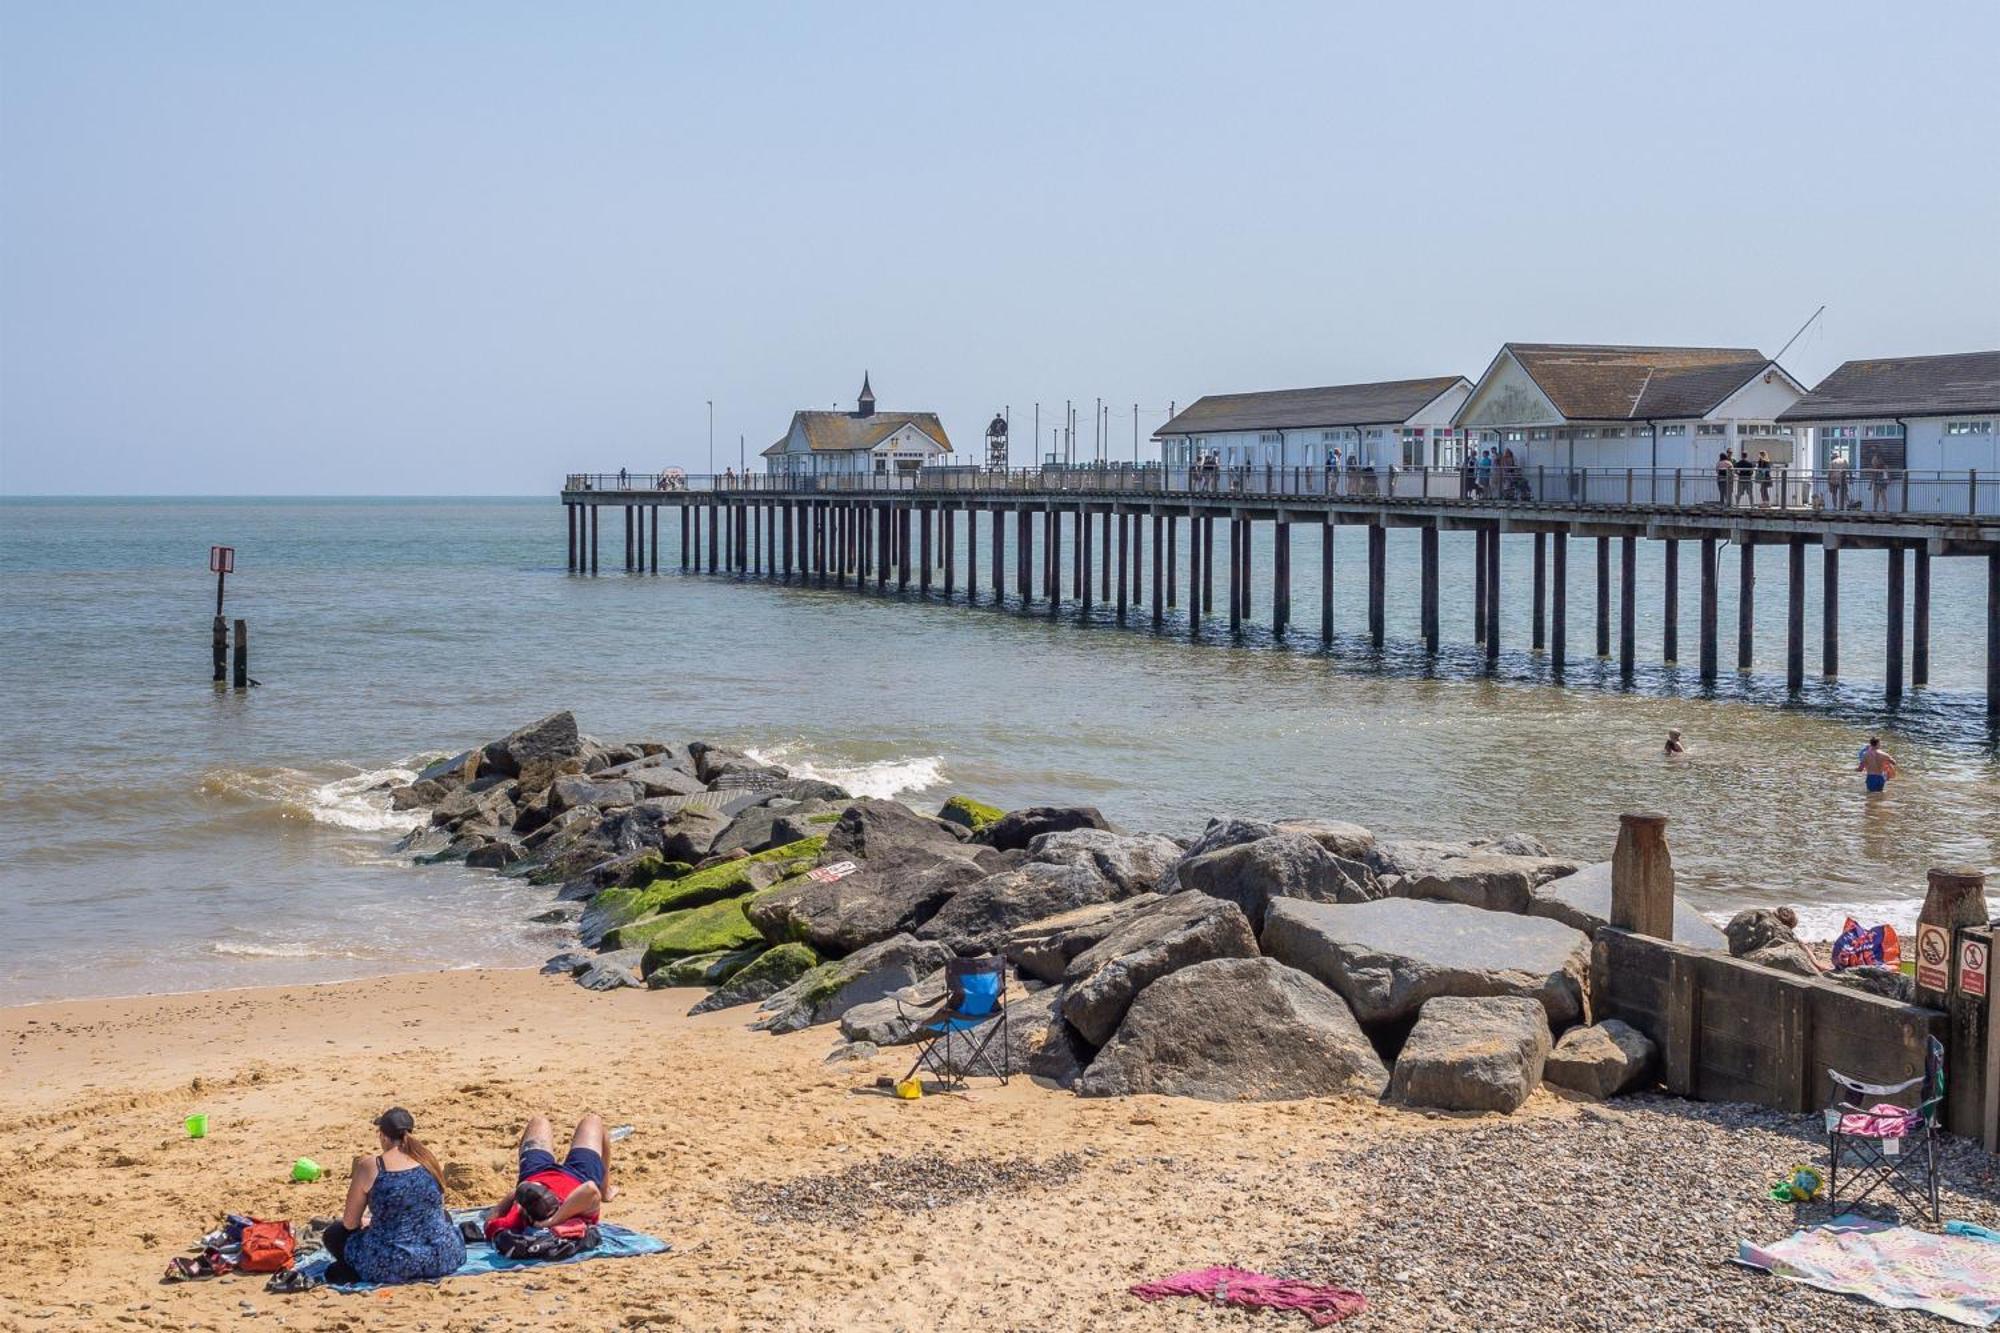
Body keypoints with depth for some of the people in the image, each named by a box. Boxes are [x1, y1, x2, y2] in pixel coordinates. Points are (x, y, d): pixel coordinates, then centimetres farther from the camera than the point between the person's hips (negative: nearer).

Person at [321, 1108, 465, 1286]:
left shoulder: (369, 1167, -9)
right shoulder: (430, 1159, 2)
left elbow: (350, 1223, -1)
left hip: (391, 1265, -3)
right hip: (441, 1259, 3)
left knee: (333, 1234, 23)